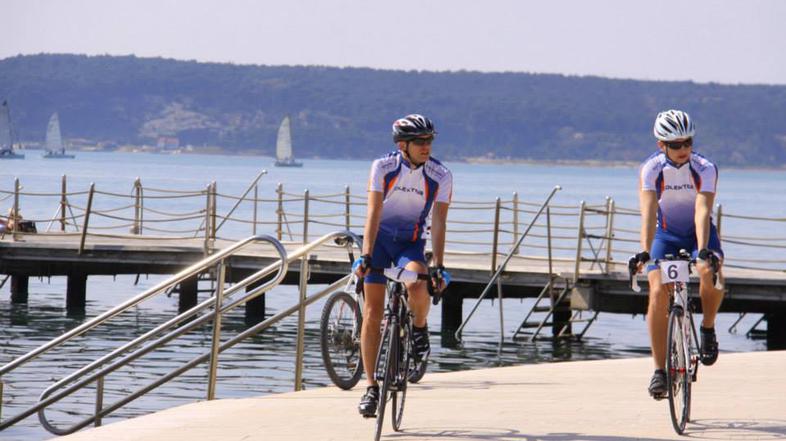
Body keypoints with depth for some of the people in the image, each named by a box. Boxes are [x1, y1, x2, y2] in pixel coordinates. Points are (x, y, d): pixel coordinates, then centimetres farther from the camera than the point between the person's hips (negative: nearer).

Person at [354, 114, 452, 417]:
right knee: (372, 313, -6)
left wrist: (438, 267, -22)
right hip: (380, 236, 0)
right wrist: (366, 256, -29)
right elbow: (374, 213, -19)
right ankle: (371, 386, 2)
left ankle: (419, 328, 1)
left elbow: (438, 223, -14)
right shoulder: (383, 167, -16)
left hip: (412, 243, 0)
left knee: (417, 286, -33)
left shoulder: (441, 177, -14)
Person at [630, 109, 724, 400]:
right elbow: (649, 212, -30)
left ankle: (708, 328, -4)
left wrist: (703, 251, -45)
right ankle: (659, 369, -13)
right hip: (665, 234, 1)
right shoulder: (651, 169, -20)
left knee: (711, 272, -32)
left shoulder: (705, 169, -21)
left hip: (698, 232, -1)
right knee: (658, 292, -20)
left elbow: (702, 211, -32)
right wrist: (644, 252, -43)